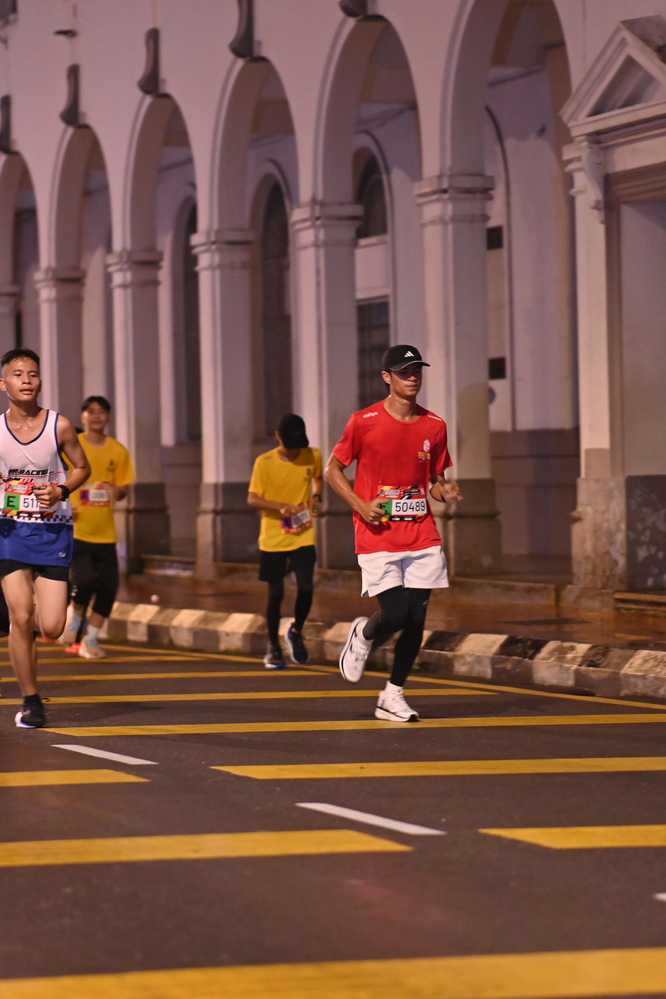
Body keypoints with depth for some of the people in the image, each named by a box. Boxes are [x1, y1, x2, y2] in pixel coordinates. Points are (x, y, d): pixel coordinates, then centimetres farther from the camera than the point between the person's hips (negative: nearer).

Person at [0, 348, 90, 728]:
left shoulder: (59, 426, -6)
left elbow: (82, 467, 8)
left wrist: (61, 491, -11)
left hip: (53, 529, 0)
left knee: (51, 628, -5)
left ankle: (40, 612, 35)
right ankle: (31, 701, 7)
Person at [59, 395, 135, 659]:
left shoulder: (118, 451, 4)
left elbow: (123, 487, 9)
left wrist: (117, 492, -15)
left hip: (105, 531, 3)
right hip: (75, 529, -3)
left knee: (108, 586, -2)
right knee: (83, 581, -18)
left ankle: (90, 640, 15)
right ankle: (73, 620, 15)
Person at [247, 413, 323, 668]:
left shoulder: (313, 456, -2)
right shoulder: (264, 462, -9)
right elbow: (252, 499, -10)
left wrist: (316, 497, 0)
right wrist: (280, 506, -25)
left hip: (303, 535, 2)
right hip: (273, 538, -1)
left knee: (306, 588, -10)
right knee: (275, 593, 0)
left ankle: (296, 632, 19)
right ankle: (273, 648, 18)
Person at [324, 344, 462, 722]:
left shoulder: (434, 426, 6)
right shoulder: (364, 422, -5)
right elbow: (333, 469, 3)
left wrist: (446, 491, -7)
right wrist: (361, 505, -11)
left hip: (422, 536, 4)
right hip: (378, 538, -4)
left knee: (417, 617, 1)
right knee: (396, 613, -13)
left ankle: (393, 696, 15)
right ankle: (364, 635, 23)